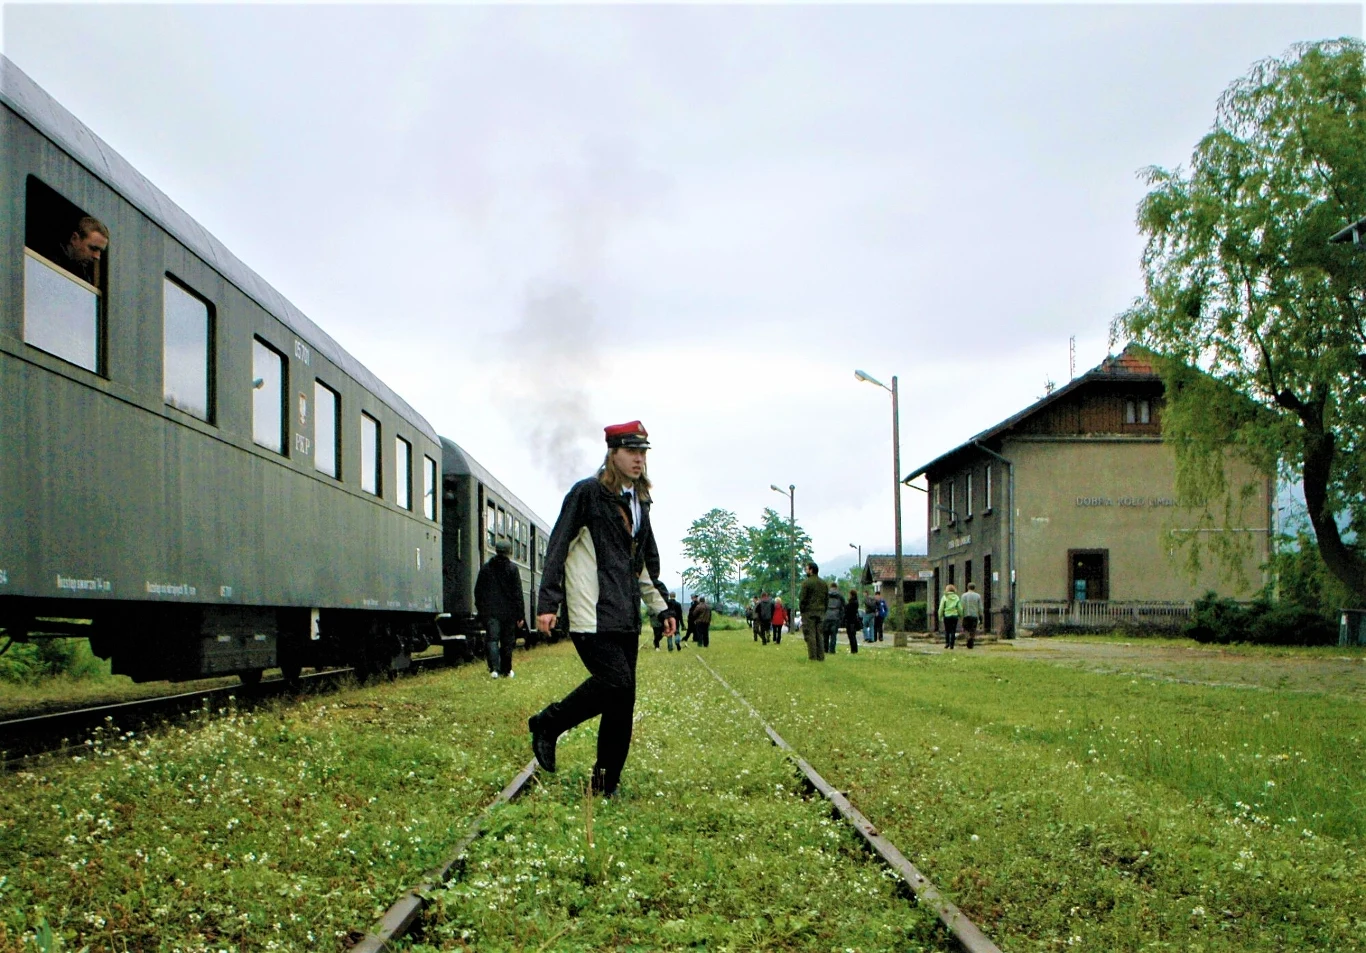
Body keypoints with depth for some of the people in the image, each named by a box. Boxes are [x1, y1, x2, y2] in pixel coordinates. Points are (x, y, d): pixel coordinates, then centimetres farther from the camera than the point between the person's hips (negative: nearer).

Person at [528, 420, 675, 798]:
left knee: (623, 699, 3)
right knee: (615, 682, -18)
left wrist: (660, 607, 22)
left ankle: (607, 782, 11)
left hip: (625, 615, 7)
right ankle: (547, 725, 3)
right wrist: (548, 603, -10)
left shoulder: (639, 502, 19)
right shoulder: (587, 492, -3)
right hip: (592, 613, -7)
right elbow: (558, 547, -5)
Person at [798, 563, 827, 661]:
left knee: (810, 635, -4)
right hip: (820, 612, 6)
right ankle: (821, 657, 7)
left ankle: (812, 657, -6)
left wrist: (802, 610, -1)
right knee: (820, 635, 9)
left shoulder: (806, 582, -9)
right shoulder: (823, 583, 12)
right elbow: (826, 599, 13)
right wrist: (823, 611, 17)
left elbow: (802, 599, -11)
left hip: (809, 612, -6)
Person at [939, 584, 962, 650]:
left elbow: (941, 608, -3)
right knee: (953, 631, 5)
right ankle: (951, 644, 1)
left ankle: (947, 643, 2)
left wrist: (940, 617, 5)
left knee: (947, 630, 12)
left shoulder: (944, 597, -3)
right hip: (954, 616, 1)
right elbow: (960, 608, 2)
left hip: (947, 616, -1)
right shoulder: (956, 598, 2)